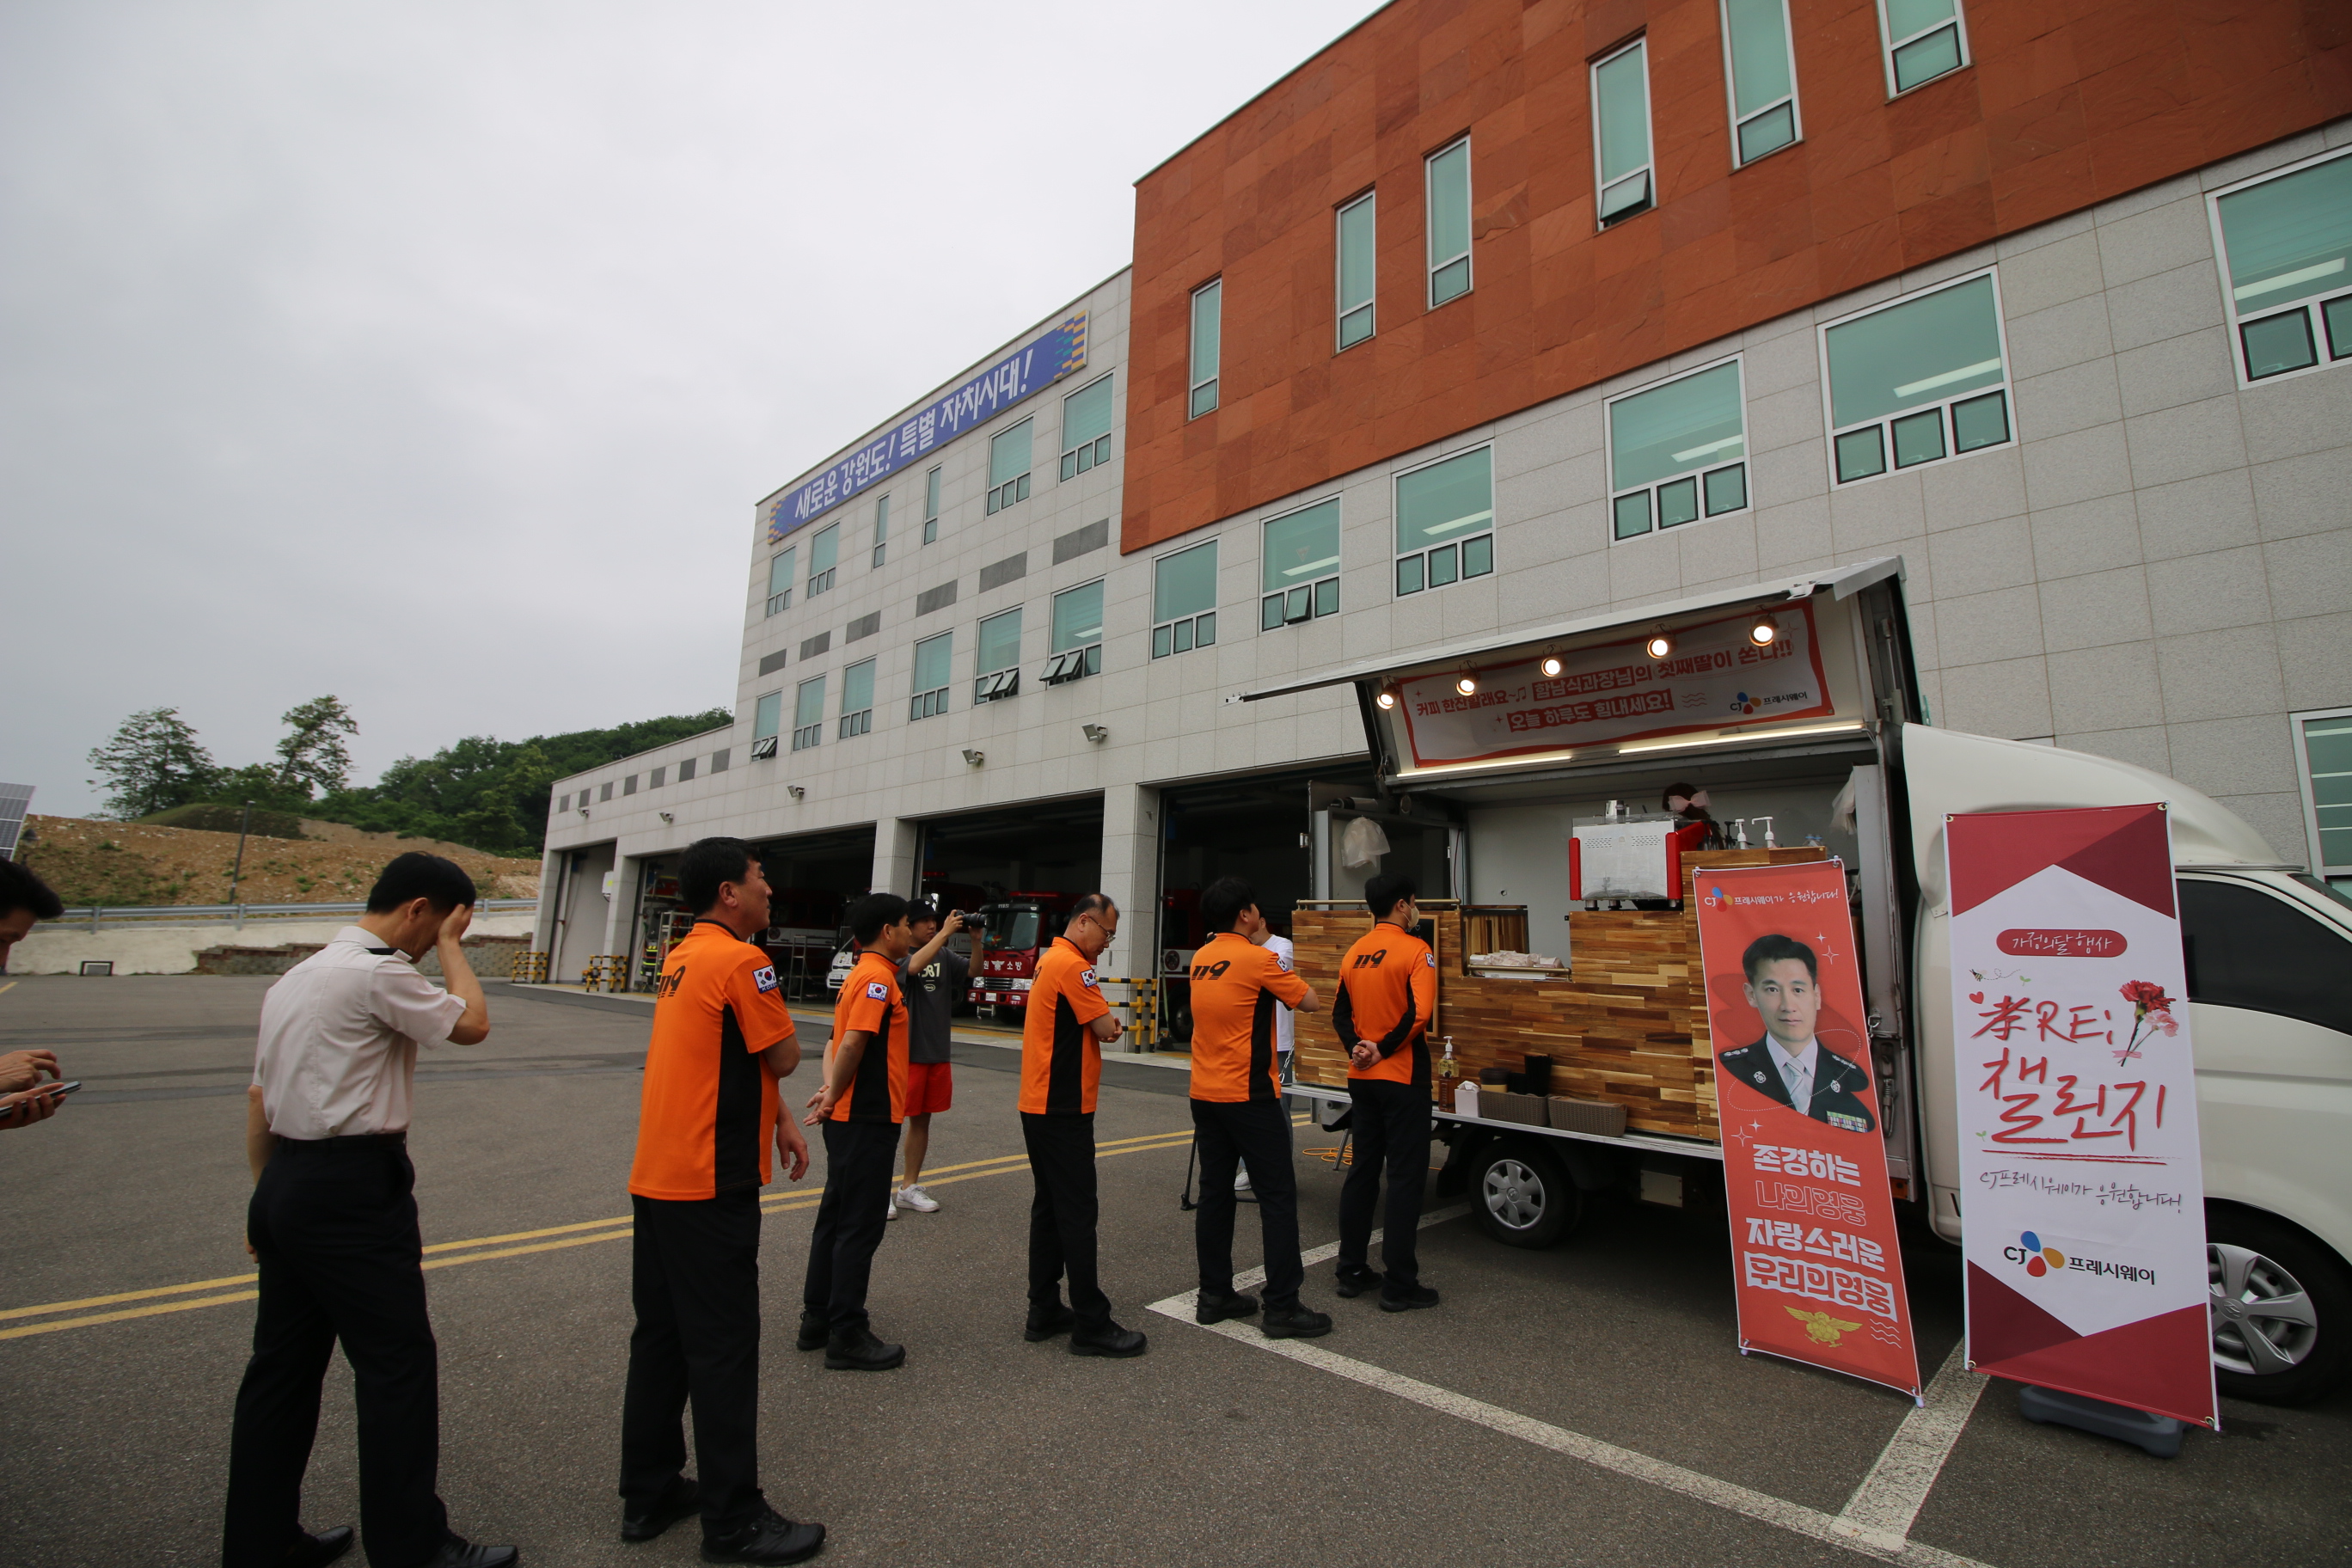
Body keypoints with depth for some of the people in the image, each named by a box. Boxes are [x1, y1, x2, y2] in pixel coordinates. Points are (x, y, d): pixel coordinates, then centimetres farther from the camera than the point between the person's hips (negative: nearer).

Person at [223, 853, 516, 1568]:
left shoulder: (297, 975, 14)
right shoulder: (379, 972, -17)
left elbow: (259, 1096, 17)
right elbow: (471, 1023, -10)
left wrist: (267, 1192, 23)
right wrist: (451, 944, -2)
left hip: (286, 1183, 10)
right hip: (353, 1188, -10)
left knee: (282, 1364, 18)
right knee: (398, 1364, 1)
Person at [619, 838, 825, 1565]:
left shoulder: (681, 959, 11)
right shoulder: (741, 961, -18)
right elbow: (785, 1058, -13)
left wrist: (777, 1121, 12)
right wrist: (778, 1025, 7)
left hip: (655, 1178, 9)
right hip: (709, 1185, -9)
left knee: (661, 1338, 19)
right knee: (722, 1350, 2)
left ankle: (648, 1495, 33)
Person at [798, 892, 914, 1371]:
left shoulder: (860, 975, 13)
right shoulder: (877, 978, -18)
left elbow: (841, 1044, 13)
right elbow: (851, 1045, -26)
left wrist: (832, 1090, 0)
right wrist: (834, 1097, -13)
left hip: (847, 1118, 10)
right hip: (867, 1119, -10)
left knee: (836, 1218, 18)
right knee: (859, 1227, 0)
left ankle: (818, 1317, 29)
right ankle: (846, 1336, 10)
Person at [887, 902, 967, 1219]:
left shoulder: (945, 956, 8)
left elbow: (972, 971, 0)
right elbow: (914, 966, -29)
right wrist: (945, 933, -27)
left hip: (937, 1052, 6)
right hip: (905, 1051, -6)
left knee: (922, 1119, 14)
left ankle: (910, 1188, 26)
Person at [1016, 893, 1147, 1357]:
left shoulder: (1051, 960, 15)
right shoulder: (1072, 965, -18)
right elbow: (1107, 1030, -17)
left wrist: (1099, 1022, -1)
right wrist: (1106, 1022, 2)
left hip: (1041, 1106, 10)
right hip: (1062, 1110, -10)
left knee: (1050, 1207, 15)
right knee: (1078, 1213, -3)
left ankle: (1044, 1312, 24)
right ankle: (1091, 1326, 5)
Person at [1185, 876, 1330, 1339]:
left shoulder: (1201, 960, 7)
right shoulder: (1258, 959, -15)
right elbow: (1311, 1002, -8)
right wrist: (1286, 977, 10)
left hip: (1204, 1093, 8)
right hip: (1248, 1094, -8)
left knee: (1214, 1193, 13)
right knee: (1278, 1196, 1)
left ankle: (1215, 1296, 22)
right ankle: (1282, 1308, 5)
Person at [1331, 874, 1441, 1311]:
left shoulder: (1354, 952, 9)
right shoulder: (1415, 950, -12)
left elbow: (1339, 1012, 8)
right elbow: (1419, 1013, -22)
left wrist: (1356, 1048, -6)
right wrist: (1384, 1049, -13)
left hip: (1362, 1078, 7)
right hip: (1403, 1078, -7)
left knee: (1362, 1170, 15)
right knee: (1405, 1176, 2)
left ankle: (1352, 1271, 23)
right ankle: (1399, 1285, 7)